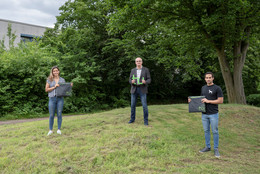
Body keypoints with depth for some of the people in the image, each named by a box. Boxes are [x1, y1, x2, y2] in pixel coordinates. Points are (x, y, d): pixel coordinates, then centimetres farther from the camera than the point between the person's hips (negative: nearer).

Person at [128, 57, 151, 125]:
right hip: (134, 89, 3)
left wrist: (145, 82, -26)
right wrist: (132, 81, -20)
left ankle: (146, 120, 5)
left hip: (142, 89, -3)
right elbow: (130, 80, 6)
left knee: (144, 106, -7)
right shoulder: (133, 70, 8)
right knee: (133, 105, 5)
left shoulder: (146, 70, 0)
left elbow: (149, 80, -2)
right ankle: (132, 119, 21)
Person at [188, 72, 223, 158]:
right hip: (204, 114, 5)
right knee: (206, 131, 12)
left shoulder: (217, 88, -9)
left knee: (215, 131, 3)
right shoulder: (203, 88, 10)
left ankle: (216, 149, 15)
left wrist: (208, 101, -19)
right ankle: (207, 147, 25)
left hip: (213, 114, -5)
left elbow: (220, 101, -12)